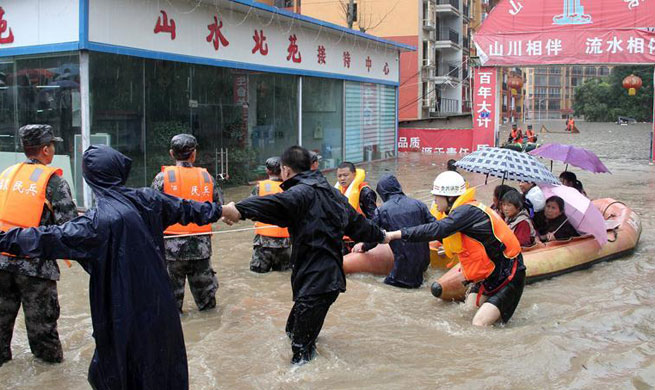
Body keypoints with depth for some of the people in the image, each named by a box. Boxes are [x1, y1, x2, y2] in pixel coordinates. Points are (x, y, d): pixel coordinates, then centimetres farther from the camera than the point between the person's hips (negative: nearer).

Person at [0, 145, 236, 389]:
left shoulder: (101, 218, -19)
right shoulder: (147, 199, -1)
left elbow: (52, 239, -21)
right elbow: (185, 208, 14)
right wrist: (219, 210, 30)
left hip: (124, 310, -6)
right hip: (158, 303, 6)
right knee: (163, 362, 20)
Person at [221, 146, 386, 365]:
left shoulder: (301, 192, -12)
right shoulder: (331, 191, 17)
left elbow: (275, 204, -34)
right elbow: (356, 221, 27)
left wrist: (240, 210, -49)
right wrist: (380, 236, 43)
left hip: (314, 278, -9)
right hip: (331, 274, 9)